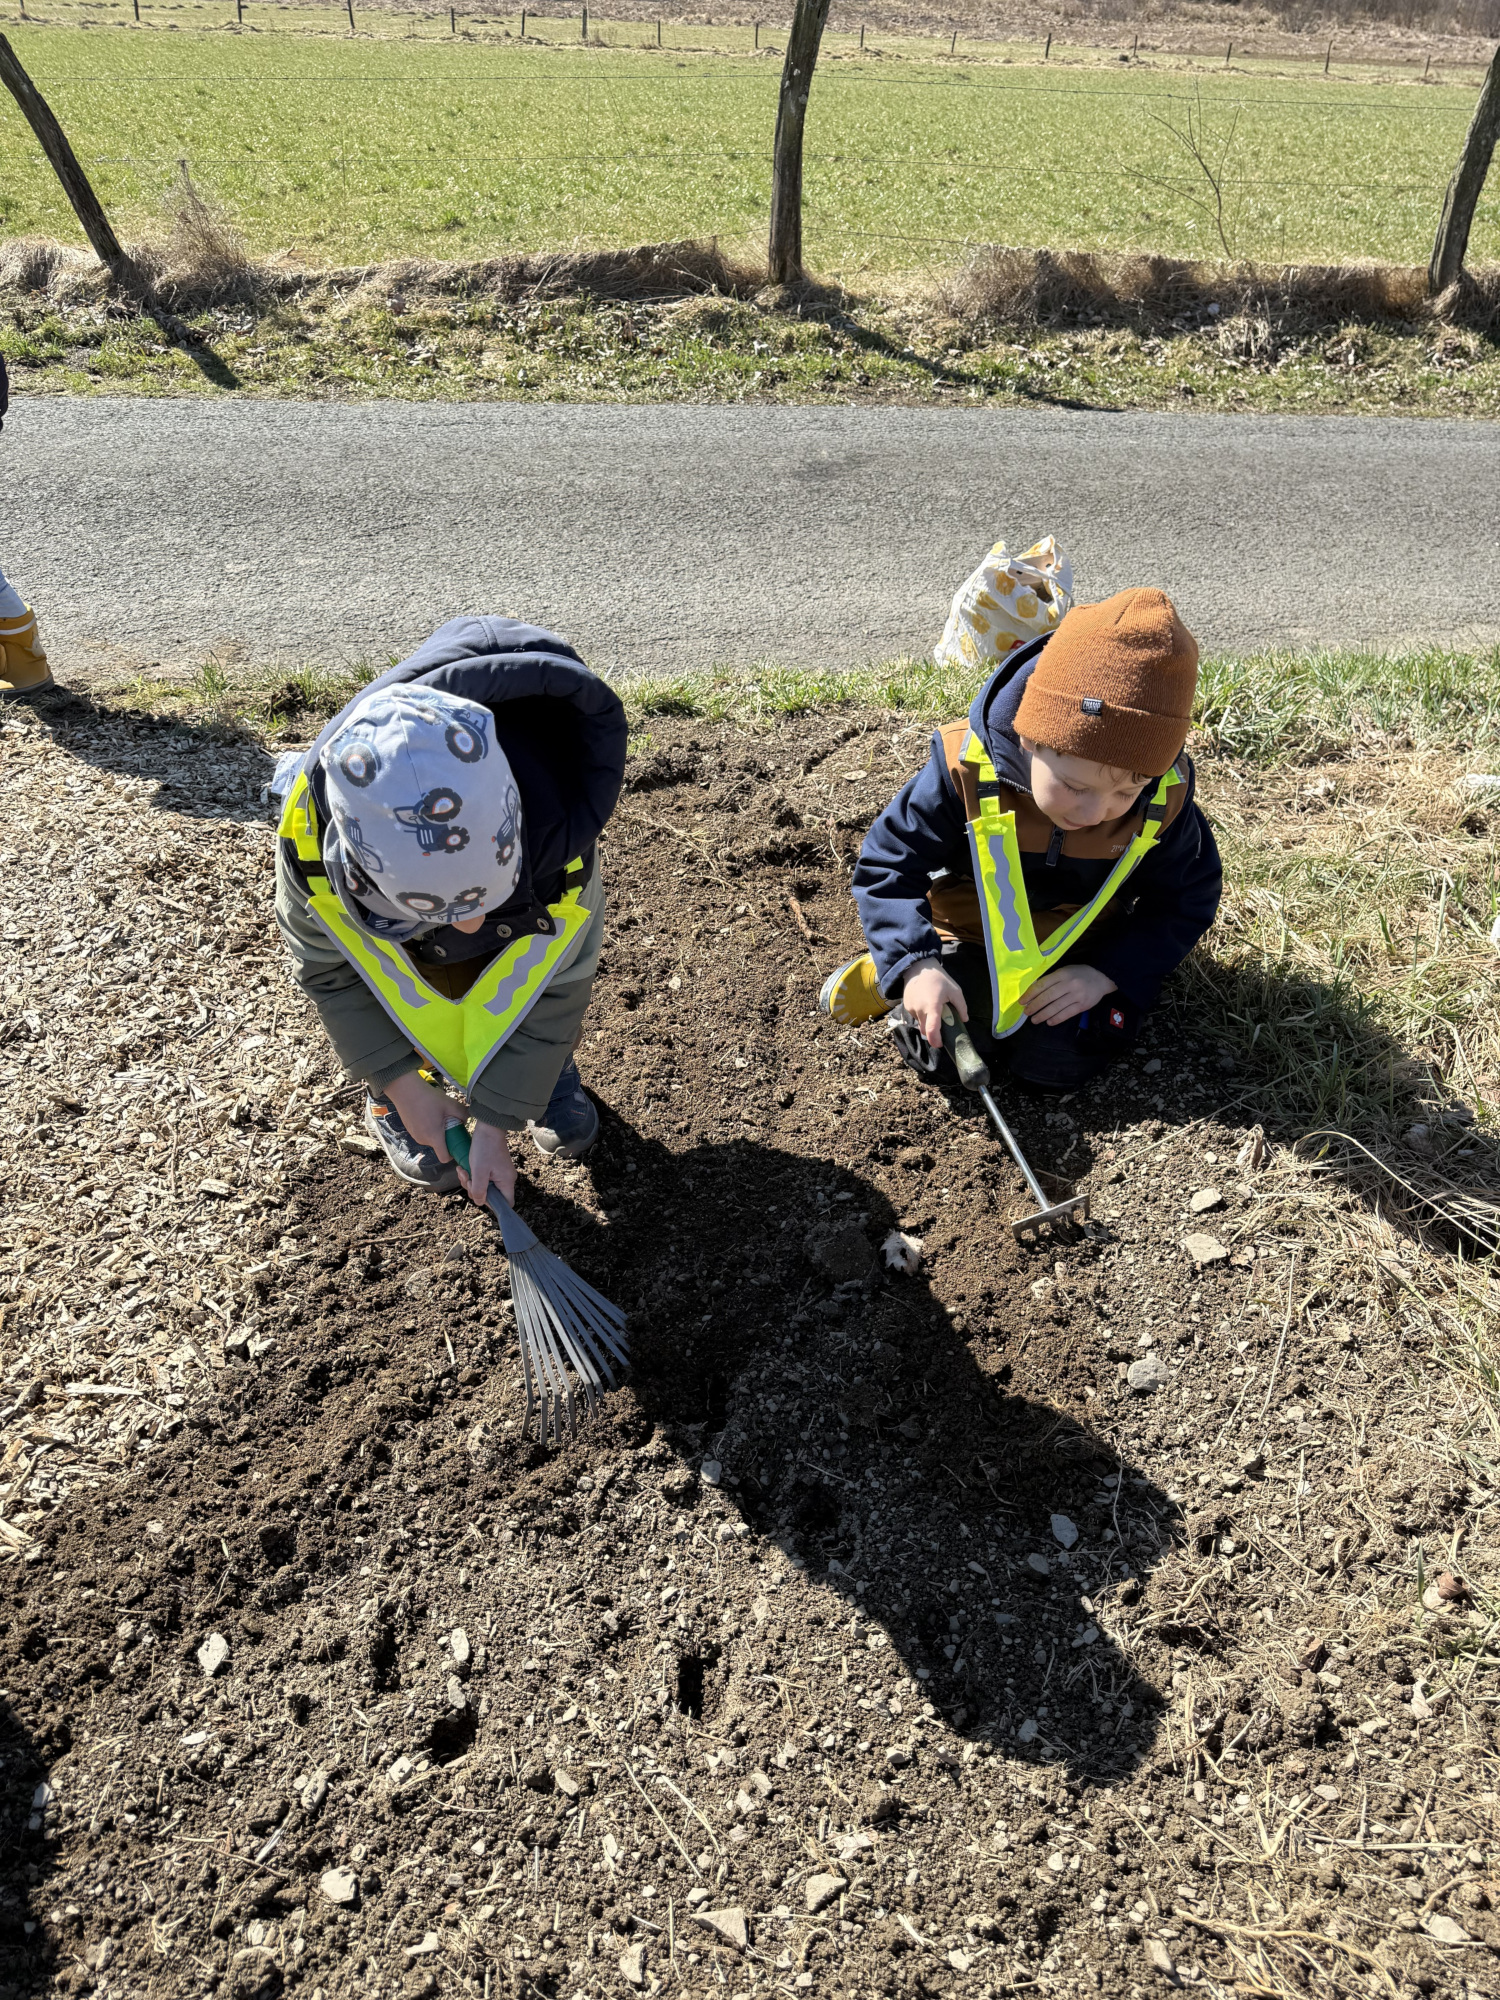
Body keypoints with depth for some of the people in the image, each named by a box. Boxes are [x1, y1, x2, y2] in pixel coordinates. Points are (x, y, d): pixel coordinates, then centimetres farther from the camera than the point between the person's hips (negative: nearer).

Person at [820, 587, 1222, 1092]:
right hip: (971, 934, -1)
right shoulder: (966, 771, -27)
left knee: (1055, 1065, -18)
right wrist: (915, 966, -35)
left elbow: (1184, 899, -6)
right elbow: (888, 866, -20)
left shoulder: (1163, 799, -20)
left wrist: (1109, 974, -20)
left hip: (1081, 953, 2)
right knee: (933, 1047, -18)